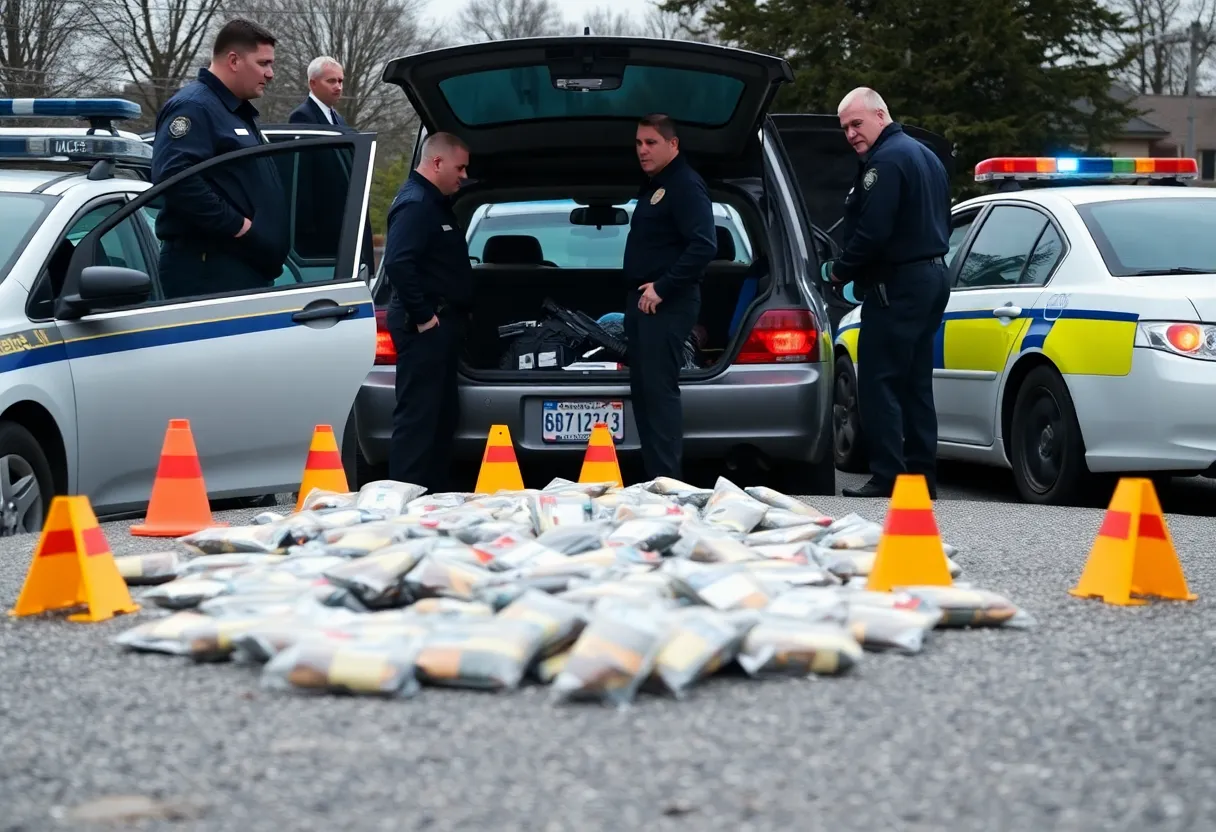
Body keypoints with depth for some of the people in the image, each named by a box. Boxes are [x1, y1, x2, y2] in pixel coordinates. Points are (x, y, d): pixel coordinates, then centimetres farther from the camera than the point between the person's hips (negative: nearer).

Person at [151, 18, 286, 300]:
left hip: (249, 270, 11)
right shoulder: (193, 107, -10)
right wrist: (236, 225, -22)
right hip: (209, 272, -11)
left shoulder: (239, 113, 24)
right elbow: (173, 176, -25)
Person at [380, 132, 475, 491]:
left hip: (442, 322, 11)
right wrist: (423, 316, -22)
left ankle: (434, 493, 19)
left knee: (442, 415, 14)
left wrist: (451, 317, 18)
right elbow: (398, 263, -27)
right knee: (418, 417, -10)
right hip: (424, 326, -11)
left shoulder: (435, 203, 18)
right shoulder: (415, 204, -15)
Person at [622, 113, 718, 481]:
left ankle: (667, 480, -12)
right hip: (641, 300, 10)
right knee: (642, 390, 10)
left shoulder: (685, 186, -11)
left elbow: (703, 246, -22)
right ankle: (652, 476, 14)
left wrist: (663, 288, -22)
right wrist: (637, 294, 12)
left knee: (659, 390, -12)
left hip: (666, 305, -10)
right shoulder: (653, 187, 20)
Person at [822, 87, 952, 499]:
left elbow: (872, 232, -23)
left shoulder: (886, 161, -15)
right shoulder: (925, 156, 19)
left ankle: (888, 476, -12)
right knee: (914, 384, 12)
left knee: (878, 383, -8)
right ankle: (921, 475, 12)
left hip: (897, 286, -10)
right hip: (932, 276, 10)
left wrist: (840, 271, -8)